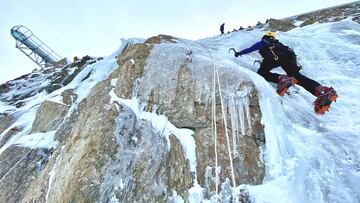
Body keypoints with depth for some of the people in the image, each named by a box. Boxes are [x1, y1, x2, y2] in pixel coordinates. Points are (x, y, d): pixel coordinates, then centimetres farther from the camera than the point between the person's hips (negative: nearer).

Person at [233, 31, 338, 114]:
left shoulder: (261, 43, 37)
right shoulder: (278, 43, 46)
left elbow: (249, 49, 46)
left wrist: (238, 53, 63)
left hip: (274, 55, -4)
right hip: (289, 54, 5)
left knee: (261, 73, 4)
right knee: (296, 76, -6)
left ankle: (282, 79, -27)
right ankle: (322, 91, -32)